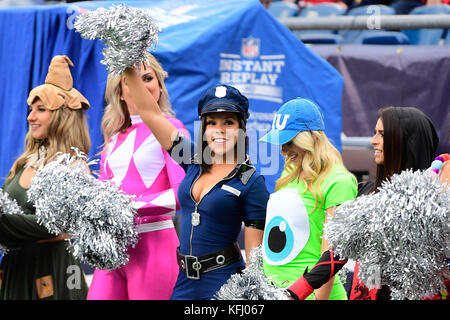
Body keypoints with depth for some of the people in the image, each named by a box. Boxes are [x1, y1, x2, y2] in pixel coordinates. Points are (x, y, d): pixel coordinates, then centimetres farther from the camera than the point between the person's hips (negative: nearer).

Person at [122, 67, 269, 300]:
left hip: (225, 282, -5)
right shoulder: (194, 163, 8)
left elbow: (255, 253, -8)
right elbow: (150, 113, 9)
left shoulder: (251, 183, -6)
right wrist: (129, 71, 4)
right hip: (185, 280, 5)